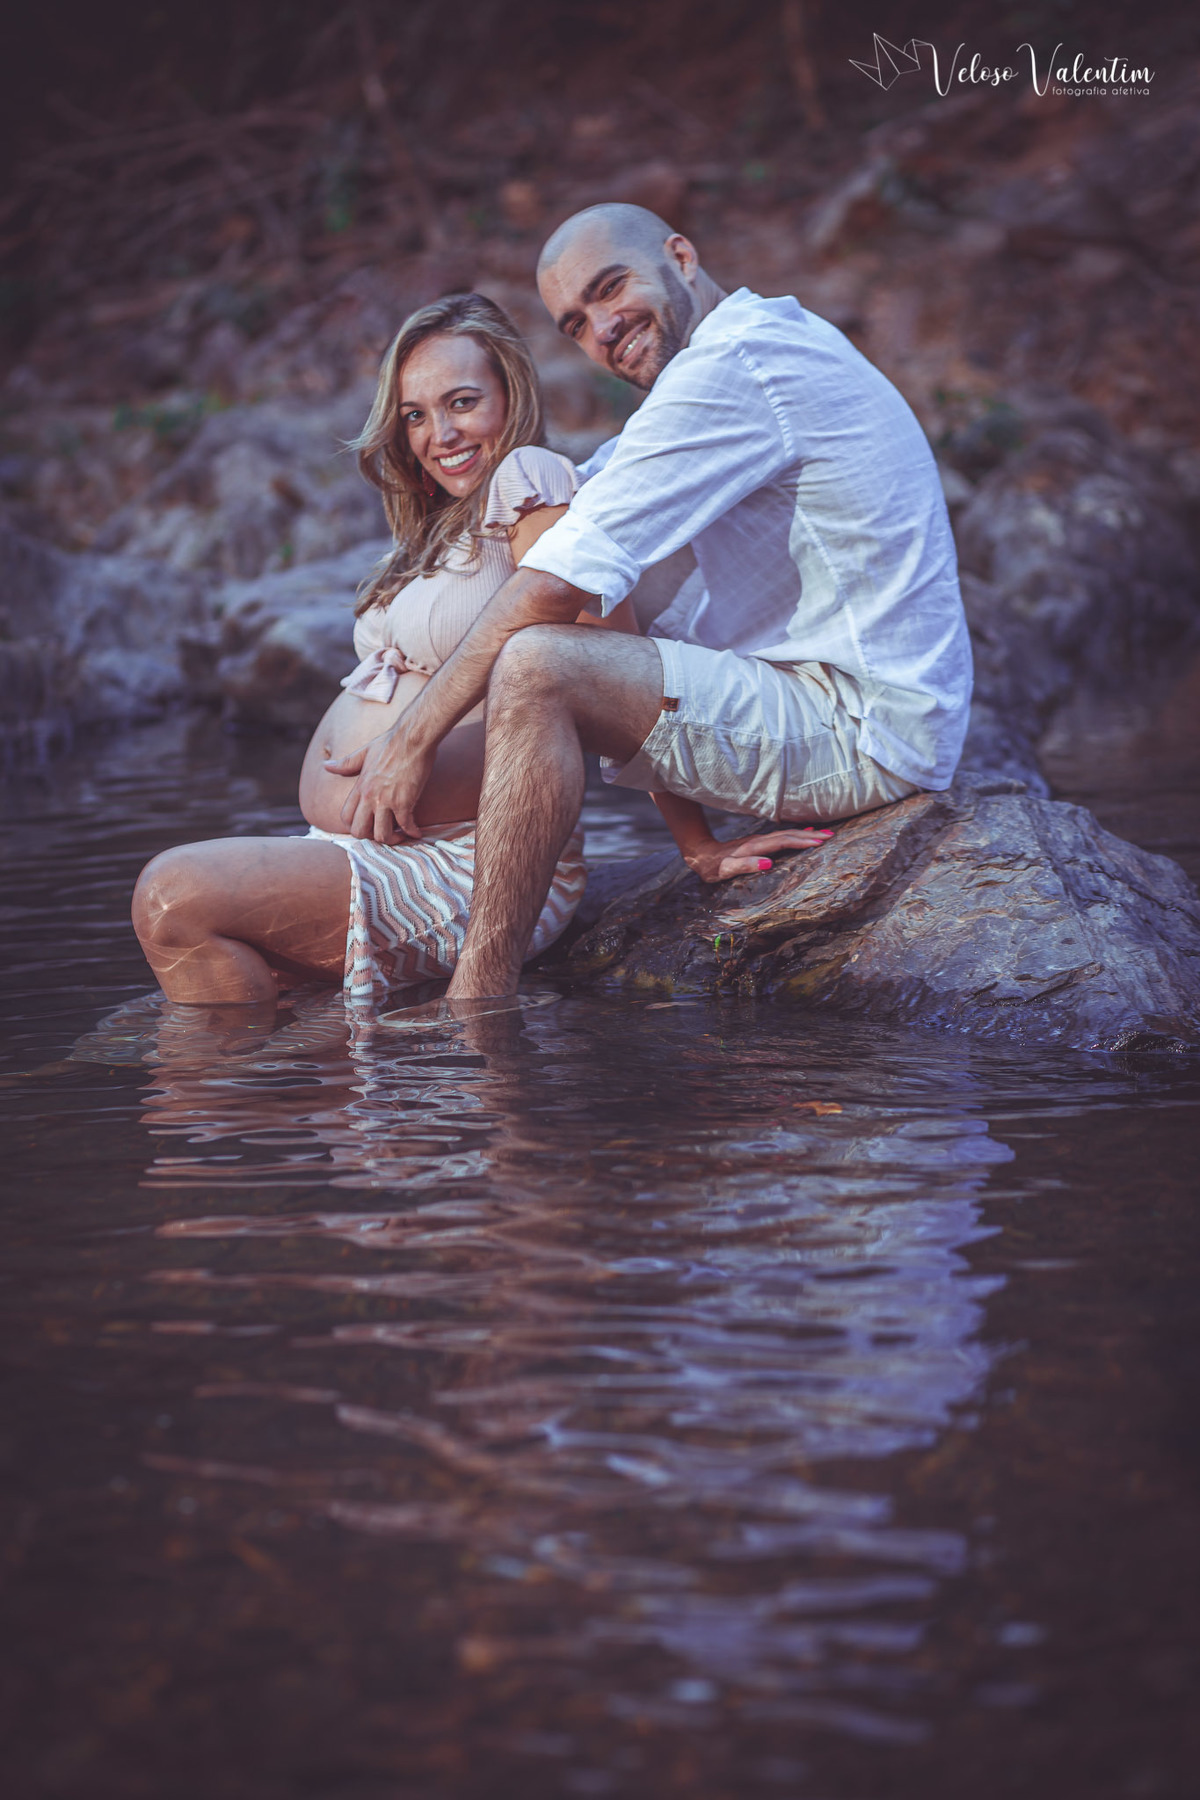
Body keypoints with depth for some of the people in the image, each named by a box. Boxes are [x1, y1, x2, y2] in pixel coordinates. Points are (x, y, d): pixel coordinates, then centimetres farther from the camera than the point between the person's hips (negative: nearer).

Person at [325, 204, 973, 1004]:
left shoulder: (729, 367, -15)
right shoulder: (781, 336, 18)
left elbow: (557, 586, -19)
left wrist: (412, 738, -14)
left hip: (861, 731, -11)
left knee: (538, 667, -22)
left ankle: (477, 1005, -21)